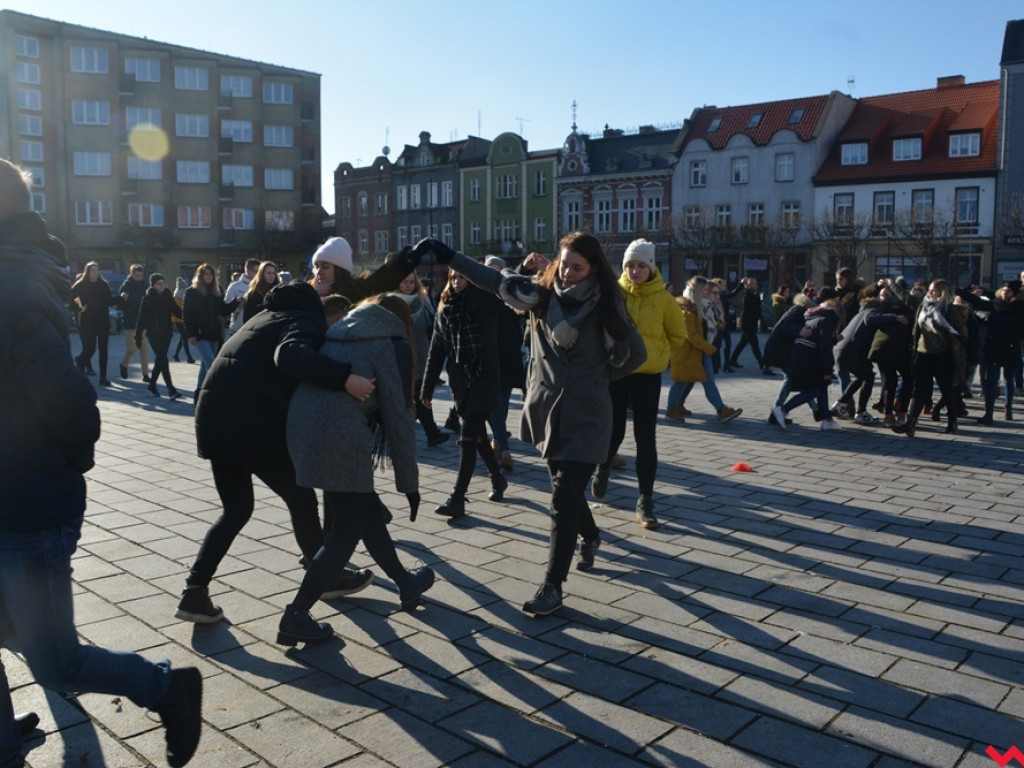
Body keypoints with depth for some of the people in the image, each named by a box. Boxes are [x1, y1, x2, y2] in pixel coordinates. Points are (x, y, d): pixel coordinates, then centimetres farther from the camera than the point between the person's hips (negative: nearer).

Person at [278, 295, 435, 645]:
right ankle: (295, 617, 7)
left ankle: (406, 584, 35)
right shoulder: (393, 344, 5)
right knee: (347, 531, 6)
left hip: (300, 428, 8)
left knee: (368, 511, 21)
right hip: (340, 439, -8)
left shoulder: (337, 334, 24)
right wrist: (409, 481, 7)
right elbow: (398, 417, 0)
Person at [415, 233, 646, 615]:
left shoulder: (607, 305, -7)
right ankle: (590, 536, 49)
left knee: (564, 498, -8)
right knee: (567, 488, 19)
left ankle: (552, 586, 0)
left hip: (586, 417, -4)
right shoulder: (542, 293, 0)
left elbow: (635, 354, 3)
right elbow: (493, 279, -2)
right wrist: (445, 254, -8)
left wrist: (599, 375, -1)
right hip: (548, 409, 4)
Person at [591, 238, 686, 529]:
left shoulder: (663, 298, -4)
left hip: (648, 375, 0)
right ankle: (602, 468, 41)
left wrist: (655, 353, 5)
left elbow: (678, 334, 7)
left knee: (645, 438, -1)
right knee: (614, 432, 7)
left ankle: (645, 501, 8)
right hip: (615, 371, 1)